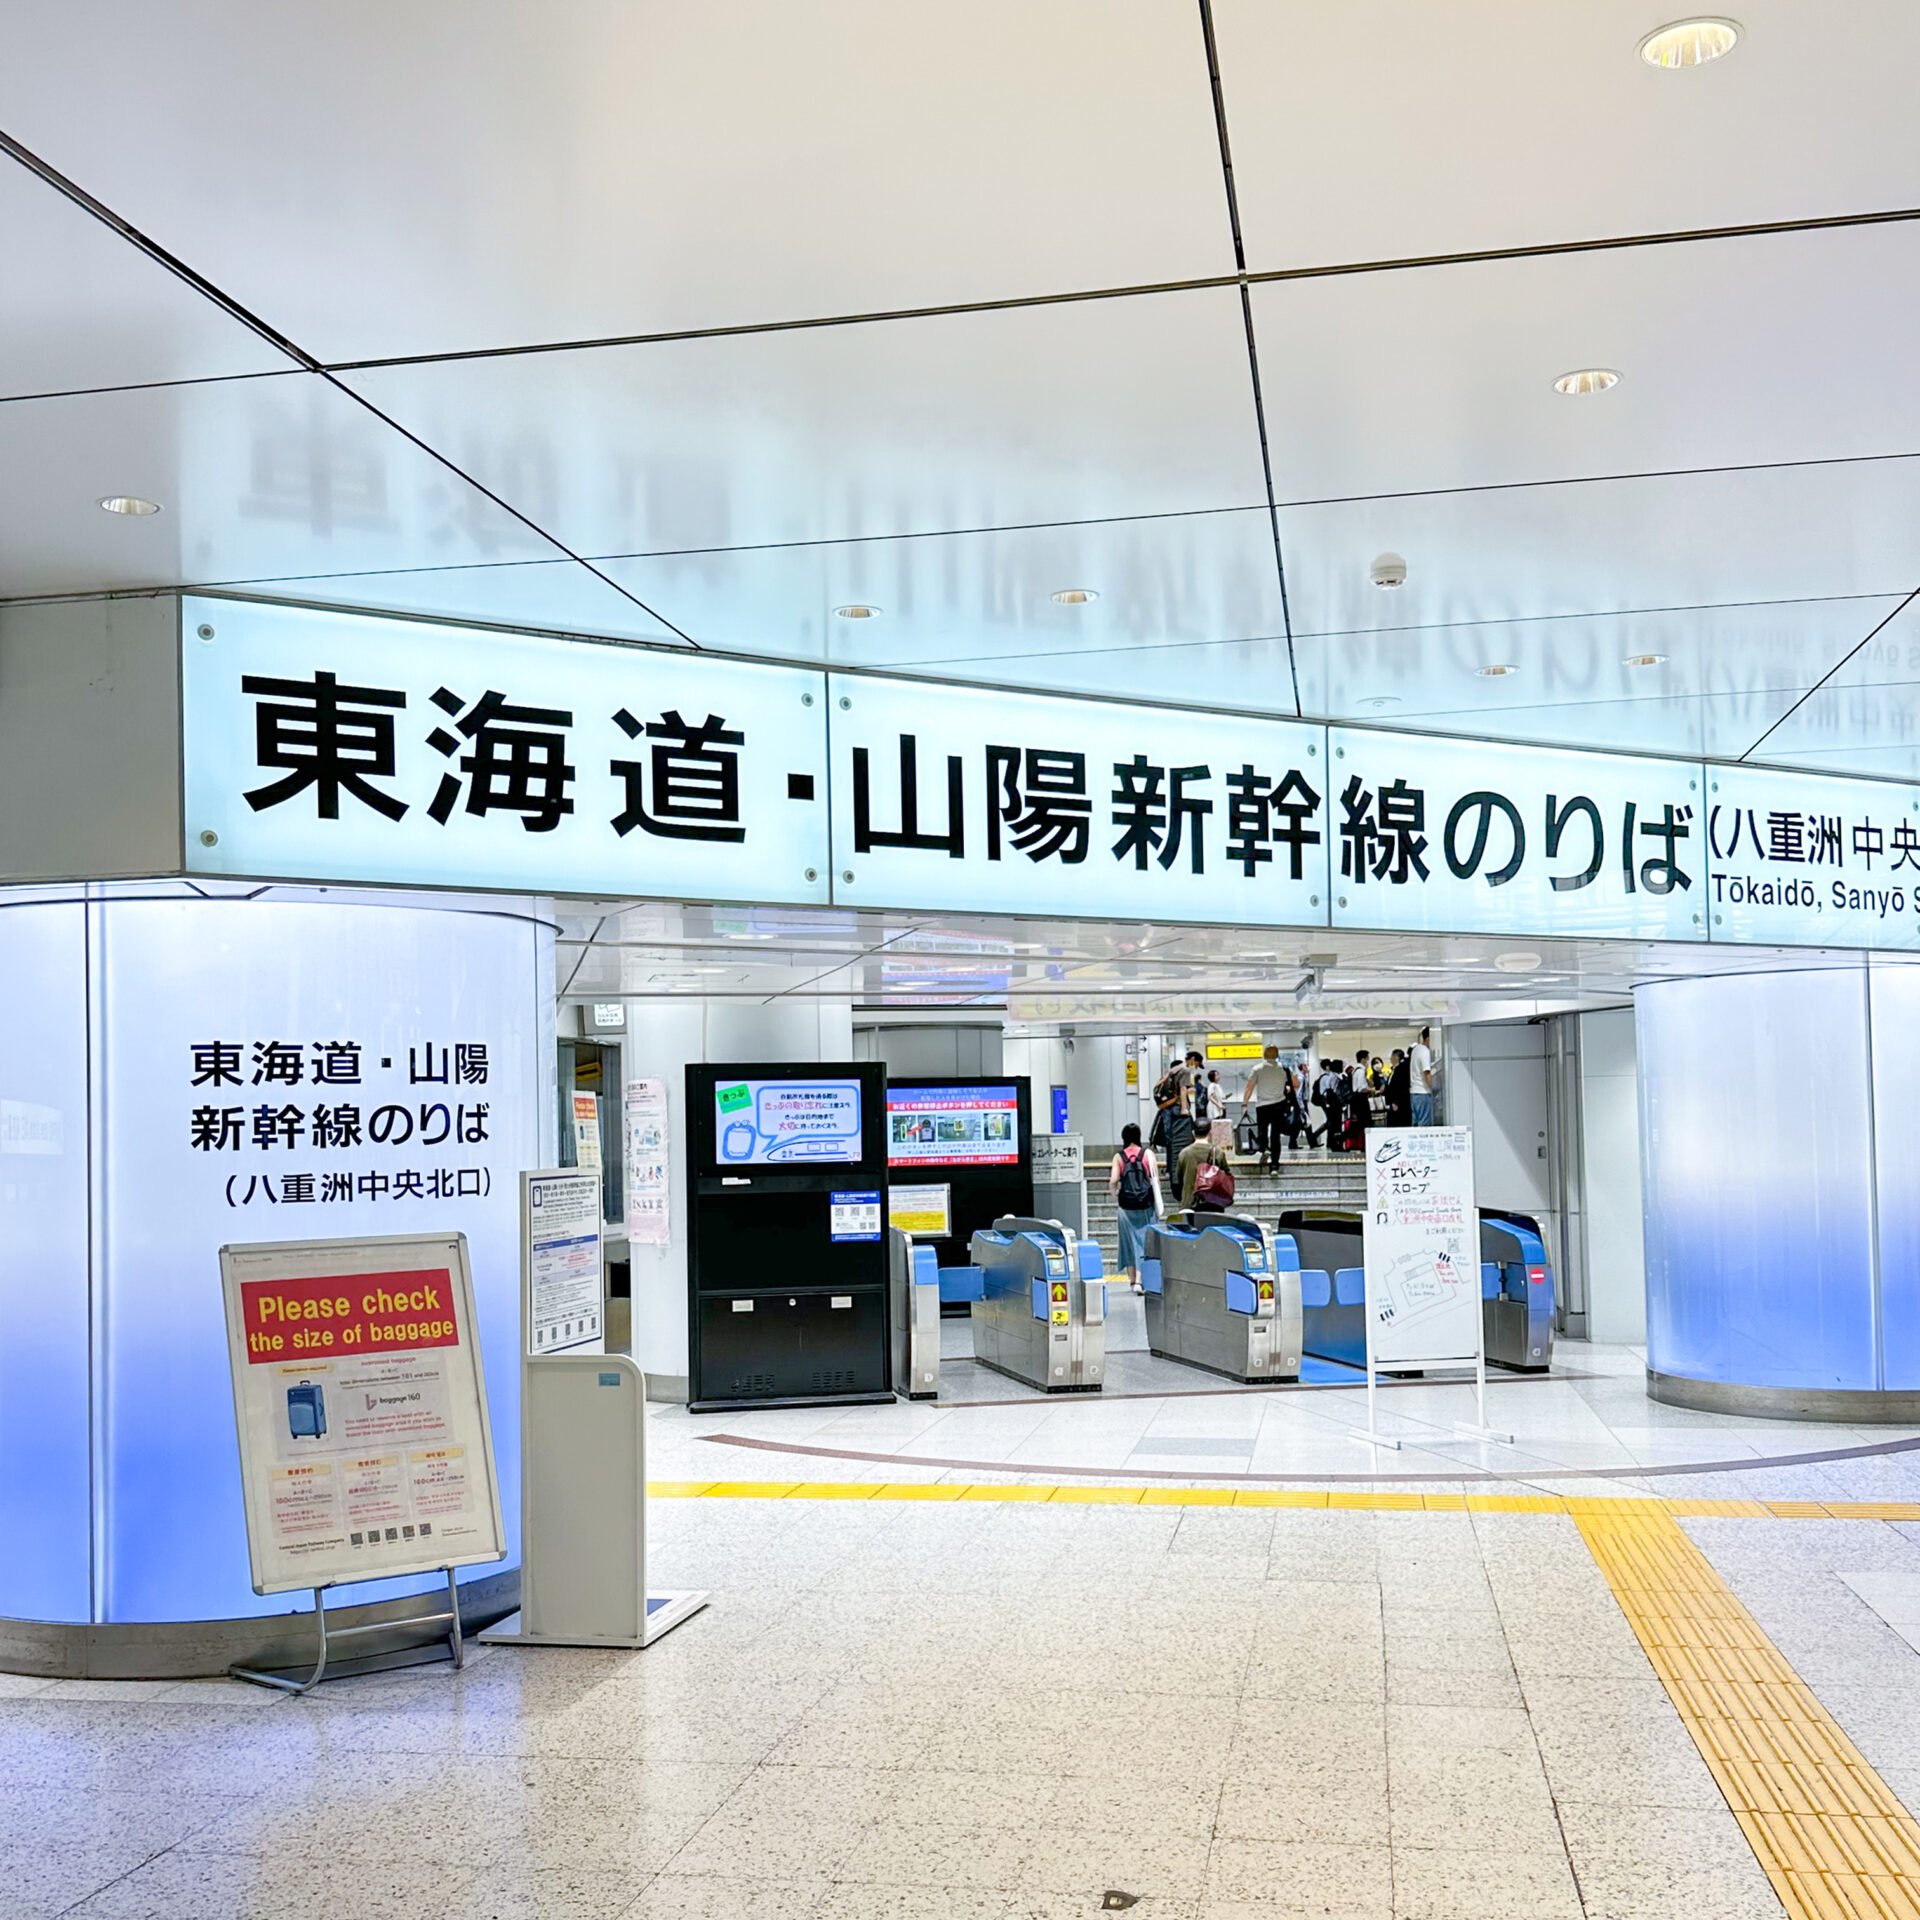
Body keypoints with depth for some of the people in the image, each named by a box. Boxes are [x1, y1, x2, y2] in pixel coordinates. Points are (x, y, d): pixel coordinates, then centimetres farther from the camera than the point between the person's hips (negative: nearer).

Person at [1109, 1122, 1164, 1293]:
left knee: (1130, 1241, 12)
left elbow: (1113, 1182, -6)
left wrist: (1116, 1199, 11)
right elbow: (1156, 1179, -2)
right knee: (1145, 1241, 3)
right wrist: (1157, 1201, 8)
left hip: (1126, 1206, 1)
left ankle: (1132, 1279, 18)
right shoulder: (1147, 1153, 1)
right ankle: (1139, 1280, -8)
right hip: (1146, 1205, -1)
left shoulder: (1118, 1157, 1)